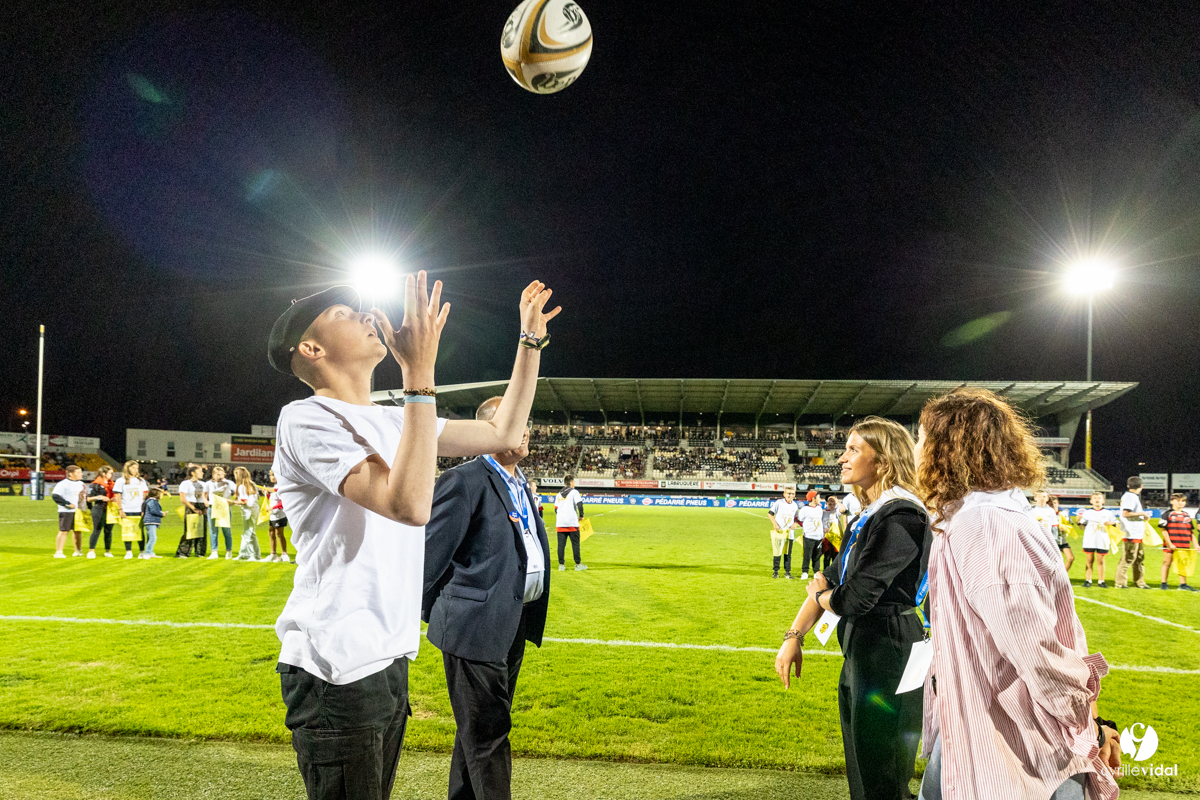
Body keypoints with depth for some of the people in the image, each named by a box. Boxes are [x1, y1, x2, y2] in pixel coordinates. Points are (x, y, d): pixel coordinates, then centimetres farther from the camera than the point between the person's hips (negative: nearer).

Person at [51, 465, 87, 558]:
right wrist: (67, 504, -19)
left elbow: (85, 495, 27)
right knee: (64, 531, -7)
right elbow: (55, 496, -16)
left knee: (78, 531, 12)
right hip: (66, 512, -7)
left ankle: (78, 551, 22)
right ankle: (58, 552, -3)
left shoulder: (81, 484, 15)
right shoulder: (63, 484, -10)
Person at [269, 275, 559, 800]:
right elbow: (409, 504, -26)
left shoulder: (391, 422, 13)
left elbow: (503, 433, 19)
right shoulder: (306, 418, -14)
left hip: (390, 660, 9)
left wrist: (531, 339, 18)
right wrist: (420, 374, -26)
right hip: (335, 671, -9)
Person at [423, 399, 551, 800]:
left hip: (515, 627, 9)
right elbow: (431, 553, -13)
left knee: (479, 729, 20)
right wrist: (430, 614, -7)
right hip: (477, 626, -9)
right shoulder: (464, 481, -14)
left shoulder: (521, 485, 15)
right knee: (486, 732, -2)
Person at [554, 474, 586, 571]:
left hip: (560, 523, 5)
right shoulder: (574, 492, -2)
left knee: (561, 544, 5)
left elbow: (556, 509, 15)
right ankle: (578, 564, 8)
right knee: (575, 543, 3)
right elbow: (580, 504, -13)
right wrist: (581, 516, 0)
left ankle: (561, 564, 4)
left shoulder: (559, 494, 15)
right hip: (572, 523, -5)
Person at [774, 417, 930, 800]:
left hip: (888, 657, -10)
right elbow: (830, 581, 13)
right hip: (860, 654, 10)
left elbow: (855, 598, -23)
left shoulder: (900, 518, -20)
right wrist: (793, 636, 6)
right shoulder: (867, 518, 11)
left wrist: (822, 596, -1)